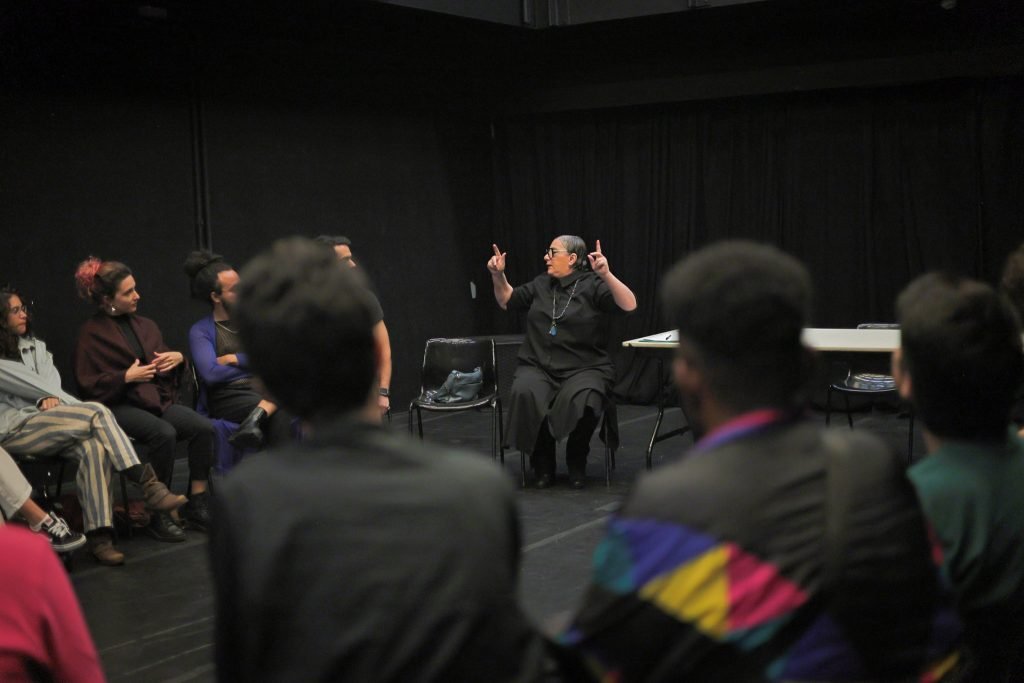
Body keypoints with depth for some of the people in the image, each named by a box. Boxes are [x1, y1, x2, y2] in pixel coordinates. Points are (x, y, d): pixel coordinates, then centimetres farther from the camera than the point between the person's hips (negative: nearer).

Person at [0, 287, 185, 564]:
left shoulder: (34, 346, 21)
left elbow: (49, 379, 9)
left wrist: (49, 398, -15)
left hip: (44, 422, 6)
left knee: (94, 447, -30)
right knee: (97, 413, -26)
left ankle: (99, 534, -35)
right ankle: (148, 484, -25)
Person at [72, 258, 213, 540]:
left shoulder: (145, 326, 19)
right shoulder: (91, 333, 2)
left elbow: (165, 358, 29)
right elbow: (87, 384, -5)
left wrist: (178, 357, 6)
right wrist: (127, 376, -14)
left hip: (157, 398, 6)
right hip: (118, 406, -6)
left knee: (203, 427, -23)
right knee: (164, 433, -35)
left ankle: (197, 505, -16)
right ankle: (159, 514, -22)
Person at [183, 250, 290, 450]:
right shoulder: (201, 332, 5)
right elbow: (211, 374, -12)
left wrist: (234, 359, -5)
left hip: (266, 388, 4)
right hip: (226, 397, -4)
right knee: (280, 414, -35)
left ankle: (257, 415, -43)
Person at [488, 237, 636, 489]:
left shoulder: (592, 285, -3)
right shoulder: (541, 284, 14)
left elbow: (629, 305, -17)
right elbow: (507, 301, 25)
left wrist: (606, 275, -31)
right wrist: (498, 276, 8)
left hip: (585, 368, -3)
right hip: (538, 367, 4)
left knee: (581, 401, -37)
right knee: (525, 395, -31)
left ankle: (577, 463, -7)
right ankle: (542, 463, -9)